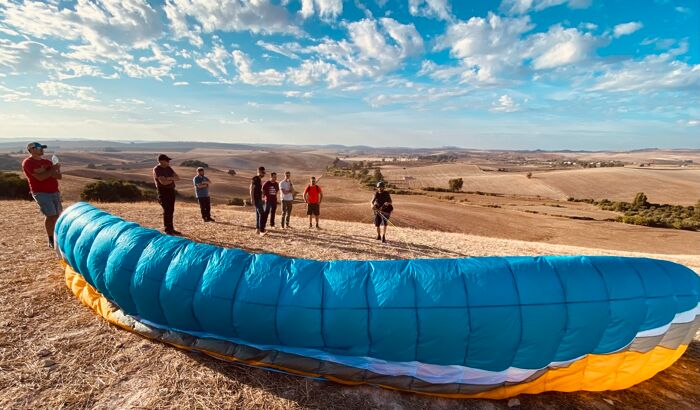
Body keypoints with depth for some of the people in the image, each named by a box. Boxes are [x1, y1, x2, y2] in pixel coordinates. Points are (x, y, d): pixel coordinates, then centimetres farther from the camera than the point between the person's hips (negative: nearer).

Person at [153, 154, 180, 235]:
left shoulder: (169, 168, 12)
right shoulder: (157, 169, -9)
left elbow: (178, 178, 5)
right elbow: (163, 182, -20)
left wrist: (170, 178, -15)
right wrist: (172, 180, -4)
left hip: (171, 191, 7)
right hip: (163, 191, -7)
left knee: (171, 211, 9)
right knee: (167, 211, -9)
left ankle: (171, 228, 17)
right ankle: (167, 230, -2)